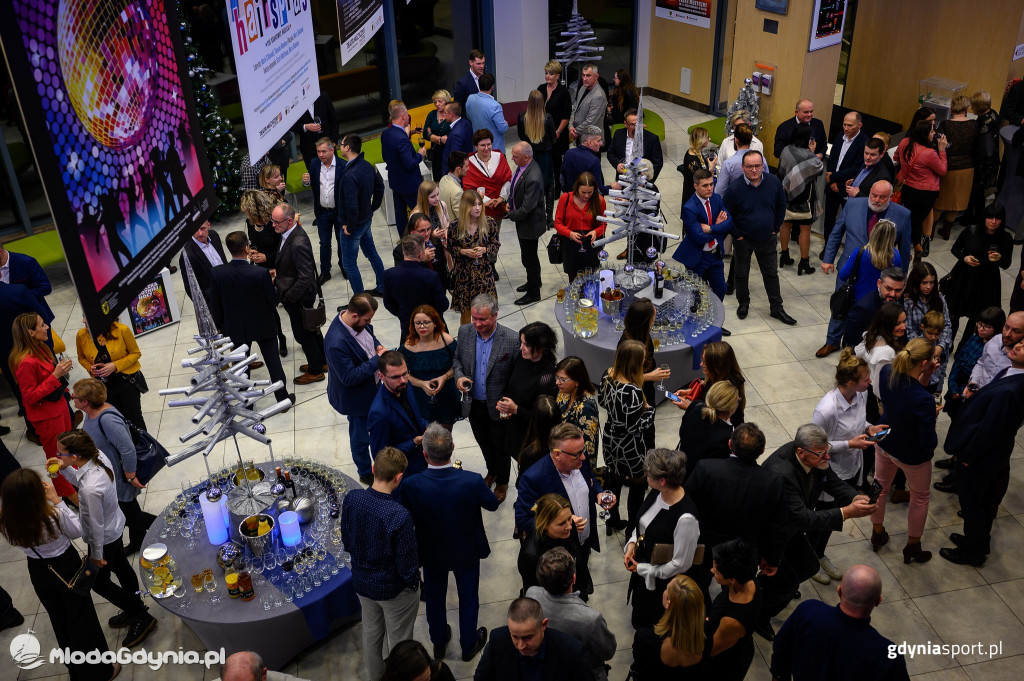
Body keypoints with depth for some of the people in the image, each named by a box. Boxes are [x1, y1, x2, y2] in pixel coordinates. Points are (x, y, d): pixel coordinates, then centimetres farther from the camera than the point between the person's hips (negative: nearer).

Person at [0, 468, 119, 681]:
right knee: (81, 619, 17)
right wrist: (57, 500, -18)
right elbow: (77, 531, -15)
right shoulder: (55, 515, -36)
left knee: (59, 619, 26)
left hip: (39, 573, 4)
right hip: (67, 567, -4)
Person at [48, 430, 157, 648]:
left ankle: (142, 618, 28)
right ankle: (135, 611, 50)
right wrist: (64, 469, -11)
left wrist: (96, 553, -11)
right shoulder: (99, 457, -18)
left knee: (99, 582, 15)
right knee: (120, 566, 27)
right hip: (116, 526, 8)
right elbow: (80, 480, 6)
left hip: (105, 538, -8)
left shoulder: (90, 489, -41)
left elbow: (96, 524, -26)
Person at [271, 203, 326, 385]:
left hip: (299, 298, -9)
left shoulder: (298, 244, -32)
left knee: (303, 334, 8)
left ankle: (315, 371, 26)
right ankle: (322, 361, 42)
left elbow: (305, 277, -29)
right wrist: (279, 272, 4)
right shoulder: (289, 233, -1)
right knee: (311, 329, 24)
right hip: (302, 296, 9)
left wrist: (288, 296, -20)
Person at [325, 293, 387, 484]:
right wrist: (376, 361, -30)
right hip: (355, 398, -9)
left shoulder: (358, 322, -14)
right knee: (360, 438, 16)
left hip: (371, 388, 9)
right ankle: (365, 474, 41)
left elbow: (369, 333, 10)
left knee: (375, 427, 30)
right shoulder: (336, 343, -40)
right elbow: (349, 377, -32)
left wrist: (377, 346, -11)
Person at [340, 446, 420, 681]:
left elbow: (347, 541, -2)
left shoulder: (351, 499, -20)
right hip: (394, 590, -6)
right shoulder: (399, 516, -36)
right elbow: (408, 564, -23)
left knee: (371, 633, 30)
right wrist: (413, 583, -2)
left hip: (362, 582, 6)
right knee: (399, 643, 21)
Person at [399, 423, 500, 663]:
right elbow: (493, 504, -12)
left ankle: (439, 644, 52)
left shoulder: (410, 486, -34)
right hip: (466, 552, 0)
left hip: (431, 553, 1)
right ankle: (469, 645, 48)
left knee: (435, 598, 28)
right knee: (468, 598, 26)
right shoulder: (472, 481, -34)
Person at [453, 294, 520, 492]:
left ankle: (502, 482, 45)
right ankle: (492, 472, 55)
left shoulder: (512, 339, -24)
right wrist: (459, 376, -14)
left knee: (500, 446, 19)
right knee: (484, 443, 27)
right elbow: (457, 358, 7)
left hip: (498, 407, -4)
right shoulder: (464, 332, -11)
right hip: (473, 404, 4)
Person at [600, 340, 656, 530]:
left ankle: (613, 518, 46)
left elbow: (602, 401, 6)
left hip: (610, 440, 8)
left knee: (614, 478, 26)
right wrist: (649, 408, -15)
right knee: (637, 485, 16)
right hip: (630, 448, -7)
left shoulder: (607, 376, -11)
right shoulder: (633, 392, -35)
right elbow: (634, 427, -27)